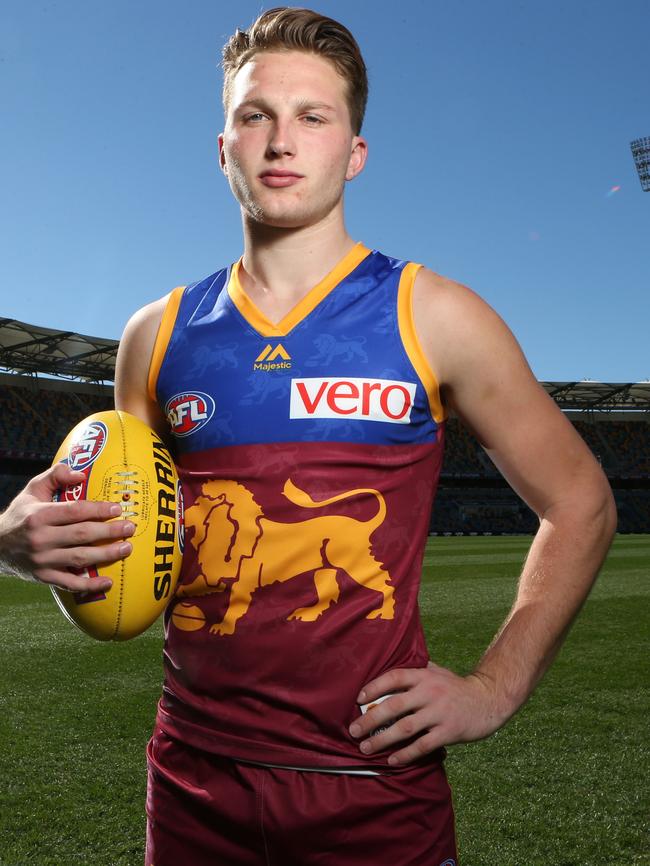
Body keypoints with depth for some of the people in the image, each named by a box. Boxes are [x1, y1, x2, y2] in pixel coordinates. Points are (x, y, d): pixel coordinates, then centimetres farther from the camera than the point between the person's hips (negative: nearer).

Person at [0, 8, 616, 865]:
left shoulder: (433, 317, -5)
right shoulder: (157, 335, 3)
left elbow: (579, 506, 1)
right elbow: (119, 542, 13)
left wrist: (495, 688, -5)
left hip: (375, 783, -3)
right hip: (192, 783, 4)